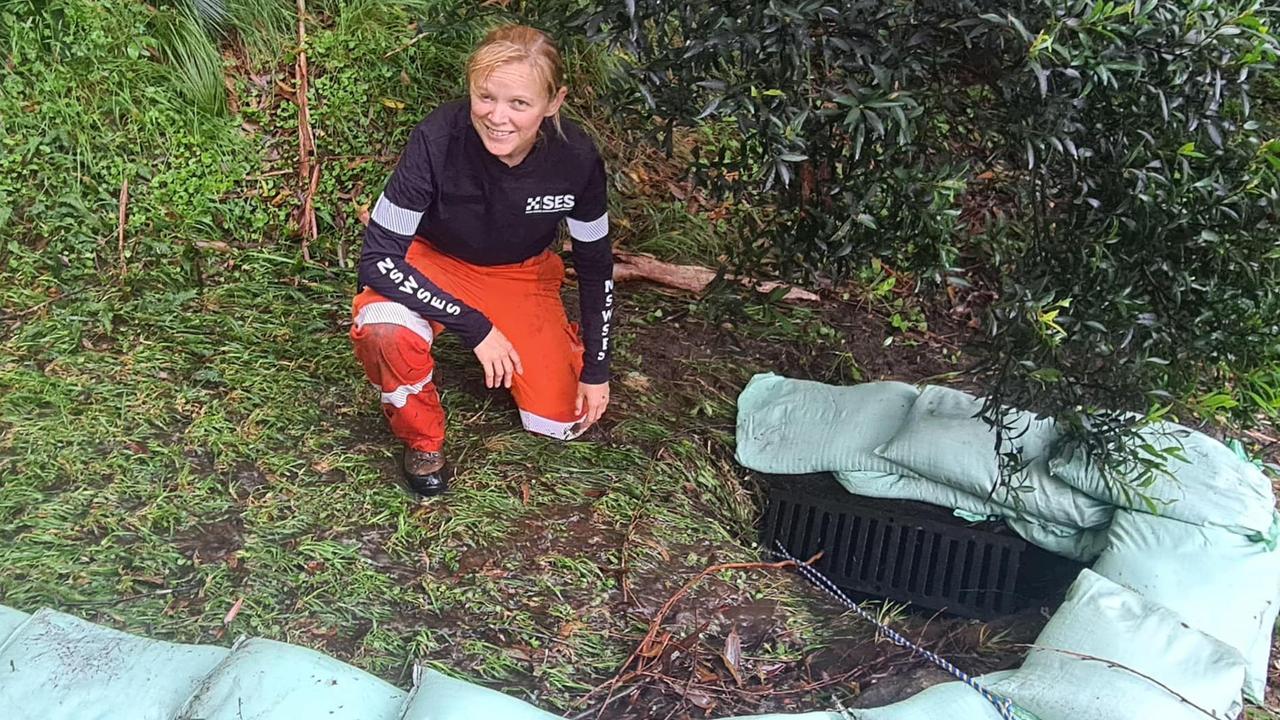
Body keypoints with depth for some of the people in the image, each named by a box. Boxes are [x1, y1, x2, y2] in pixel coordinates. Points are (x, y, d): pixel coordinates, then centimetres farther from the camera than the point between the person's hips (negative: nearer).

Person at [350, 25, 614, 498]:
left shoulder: (576, 159, -24)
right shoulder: (437, 140, -33)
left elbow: (595, 267, -8)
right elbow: (378, 258, -29)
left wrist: (596, 369, -5)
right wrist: (473, 327, -31)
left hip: (522, 277, 2)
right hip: (434, 263, -2)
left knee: (559, 422, -6)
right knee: (384, 329, -35)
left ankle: (557, 339, 27)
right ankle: (422, 439, -4)